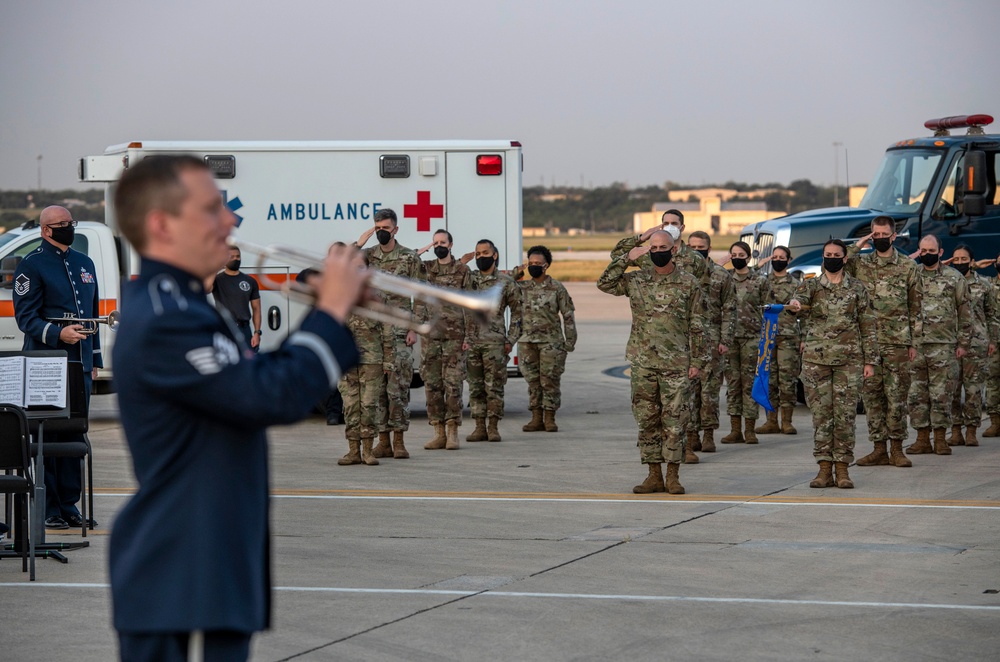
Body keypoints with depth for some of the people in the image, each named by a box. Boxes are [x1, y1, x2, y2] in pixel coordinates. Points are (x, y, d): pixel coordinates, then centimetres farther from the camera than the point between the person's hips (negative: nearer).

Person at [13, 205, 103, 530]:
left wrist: (94, 359, 18)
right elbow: (26, 317, -9)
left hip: (80, 365, 6)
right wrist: (58, 334, -24)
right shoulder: (31, 265, -3)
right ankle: (47, 508, -1)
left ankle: (69, 505, 14)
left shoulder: (84, 263, 18)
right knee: (45, 438, -4)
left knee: (74, 437, 8)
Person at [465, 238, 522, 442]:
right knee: (475, 386, 5)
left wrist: (510, 340, -1)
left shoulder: (506, 282, 2)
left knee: (494, 386, -2)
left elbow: (517, 313, 5)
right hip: (470, 341, 3)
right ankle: (480, 428, 10)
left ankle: (494, 428, 3)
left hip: (495, 342, -3)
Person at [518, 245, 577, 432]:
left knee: (549, 380, -2)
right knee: (532, 380, 6)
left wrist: (570, 341, -2)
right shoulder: (522, 287, 9)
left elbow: (568, 315, 2)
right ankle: (537, 418, 12)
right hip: (527, 341, 3)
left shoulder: (557, 288, 0)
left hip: (551, 342, -3)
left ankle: (550, 419, 5)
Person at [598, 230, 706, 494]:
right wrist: (627, 259, -3)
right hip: (642, 363, 3)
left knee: (674, 421, -2)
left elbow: (697, 326, 1)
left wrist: (697, 361, -4)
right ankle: (654, 475, 12)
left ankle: (673, 476, 5)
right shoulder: (636, 280, 8)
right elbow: (604, 284, 3)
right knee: (647, 420, 5)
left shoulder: (689, 284, 1)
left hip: (676, 364, -3)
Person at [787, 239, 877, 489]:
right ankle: (825, 468, 5)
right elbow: (800, 302, -16)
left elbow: (868, 326, 8)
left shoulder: (857, 288, 7)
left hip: (849, 360, 0)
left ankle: (842, 468, 4)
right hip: (815, 358, 1)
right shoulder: (811, 286, 7)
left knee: (845, 414, -1)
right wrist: (795, 305, -42)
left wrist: (870, 361, 2)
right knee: (821, 413, 1)